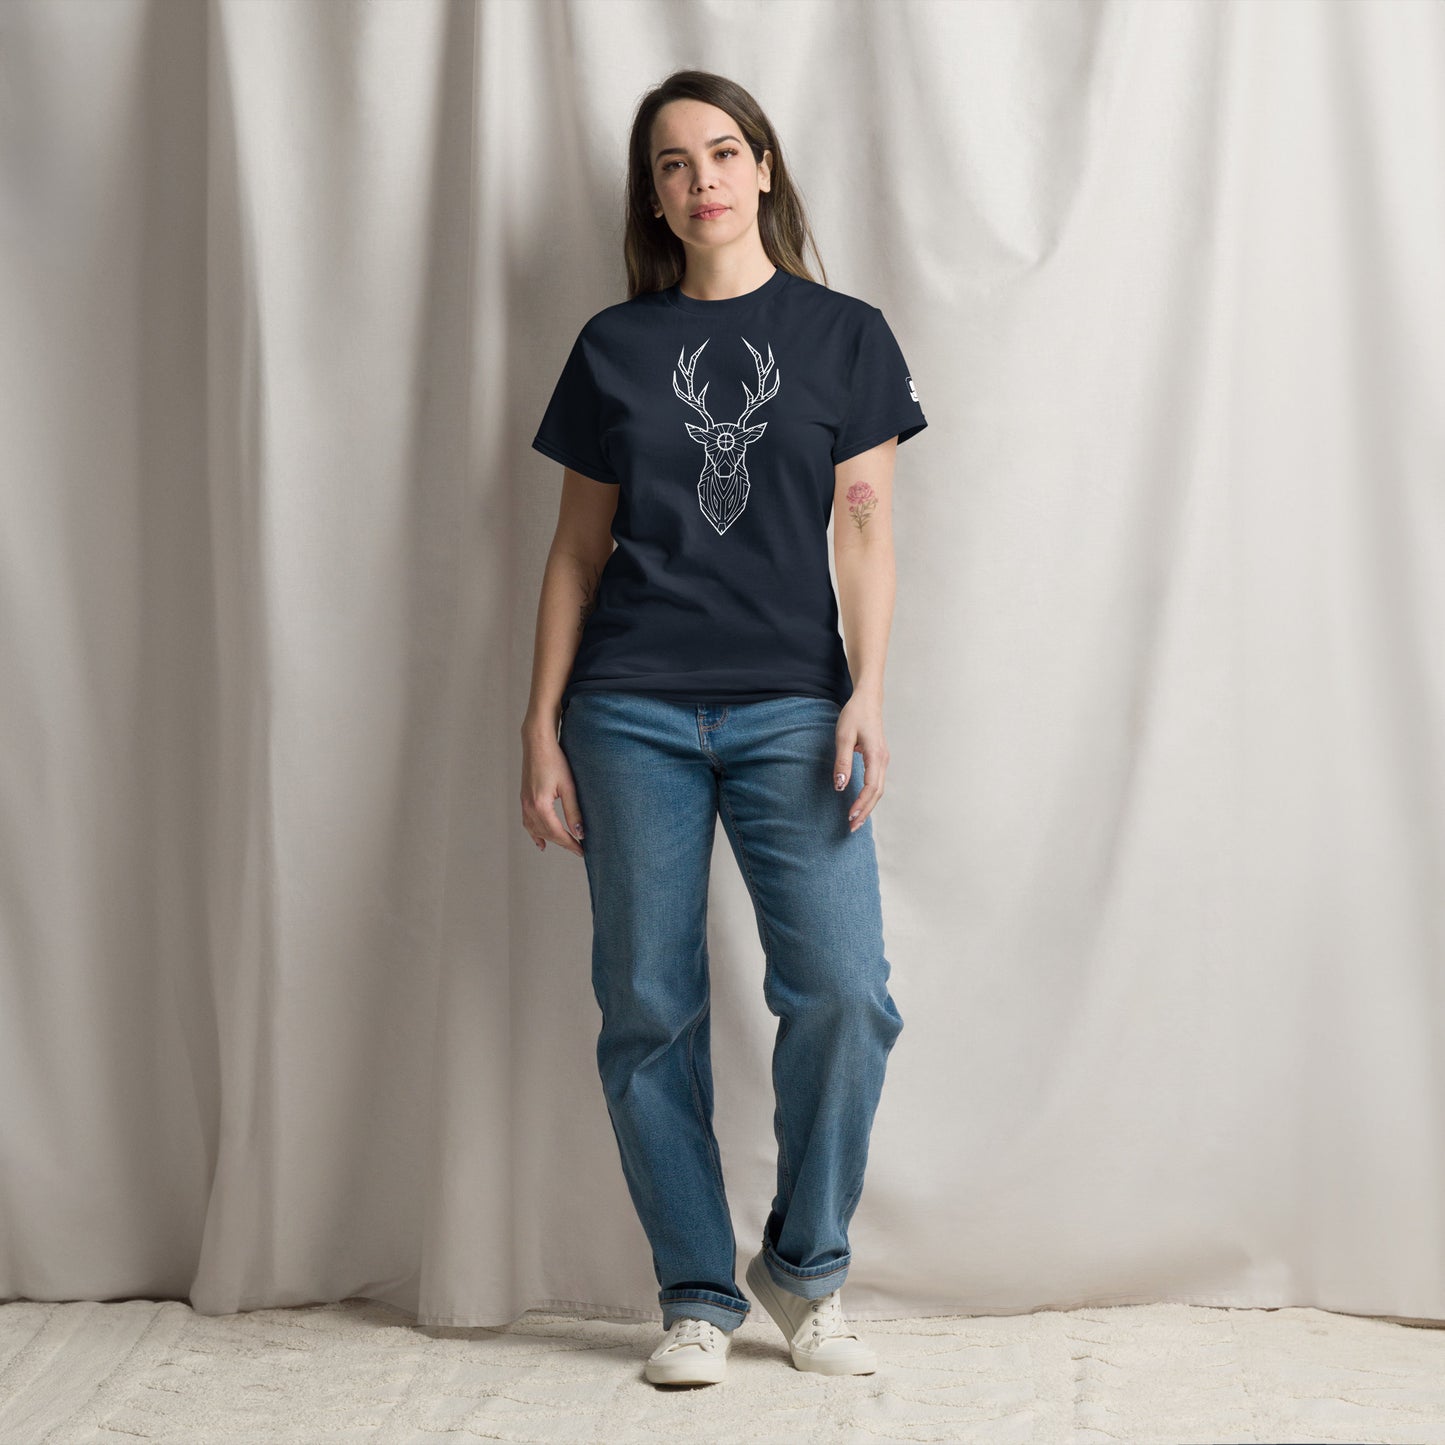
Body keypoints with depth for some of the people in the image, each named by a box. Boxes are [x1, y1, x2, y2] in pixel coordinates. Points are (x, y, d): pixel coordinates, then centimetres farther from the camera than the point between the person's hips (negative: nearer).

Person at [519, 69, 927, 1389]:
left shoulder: (843, 334, 8)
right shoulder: (614, 346, 11)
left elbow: (866, 527, 4)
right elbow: (577, 549, 11)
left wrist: (867, 695, -8)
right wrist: (540, 724, 5)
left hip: (790, 708, -1)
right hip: (633, 712, 1)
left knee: (844, 990, -13)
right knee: (649, 1008, 0)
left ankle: (806, 1267, 8)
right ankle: (697, 1296, 13)